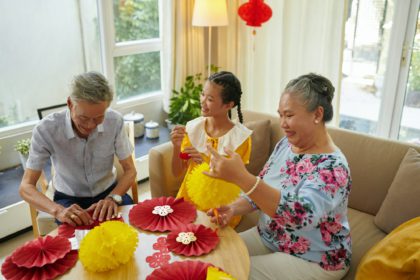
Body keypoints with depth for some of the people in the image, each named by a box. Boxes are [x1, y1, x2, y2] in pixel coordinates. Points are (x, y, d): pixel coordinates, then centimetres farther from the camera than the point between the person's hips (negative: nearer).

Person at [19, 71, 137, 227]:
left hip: (108, 191, 2)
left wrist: (112, 198, -29)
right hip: (69, 198, -1)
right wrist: (58, 210, -39)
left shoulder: (115, 121, -21)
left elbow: (130, 170, -10)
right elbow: (26, 187, -20)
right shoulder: (46, 129, -24)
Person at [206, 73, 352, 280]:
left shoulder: (333, 167, -26)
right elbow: (261, 190, 4)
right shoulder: (285, 144, -3)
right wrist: (233, 208, -16)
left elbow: (299, 215, -41)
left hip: (313, 259, -6)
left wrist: (241, 177, -50)